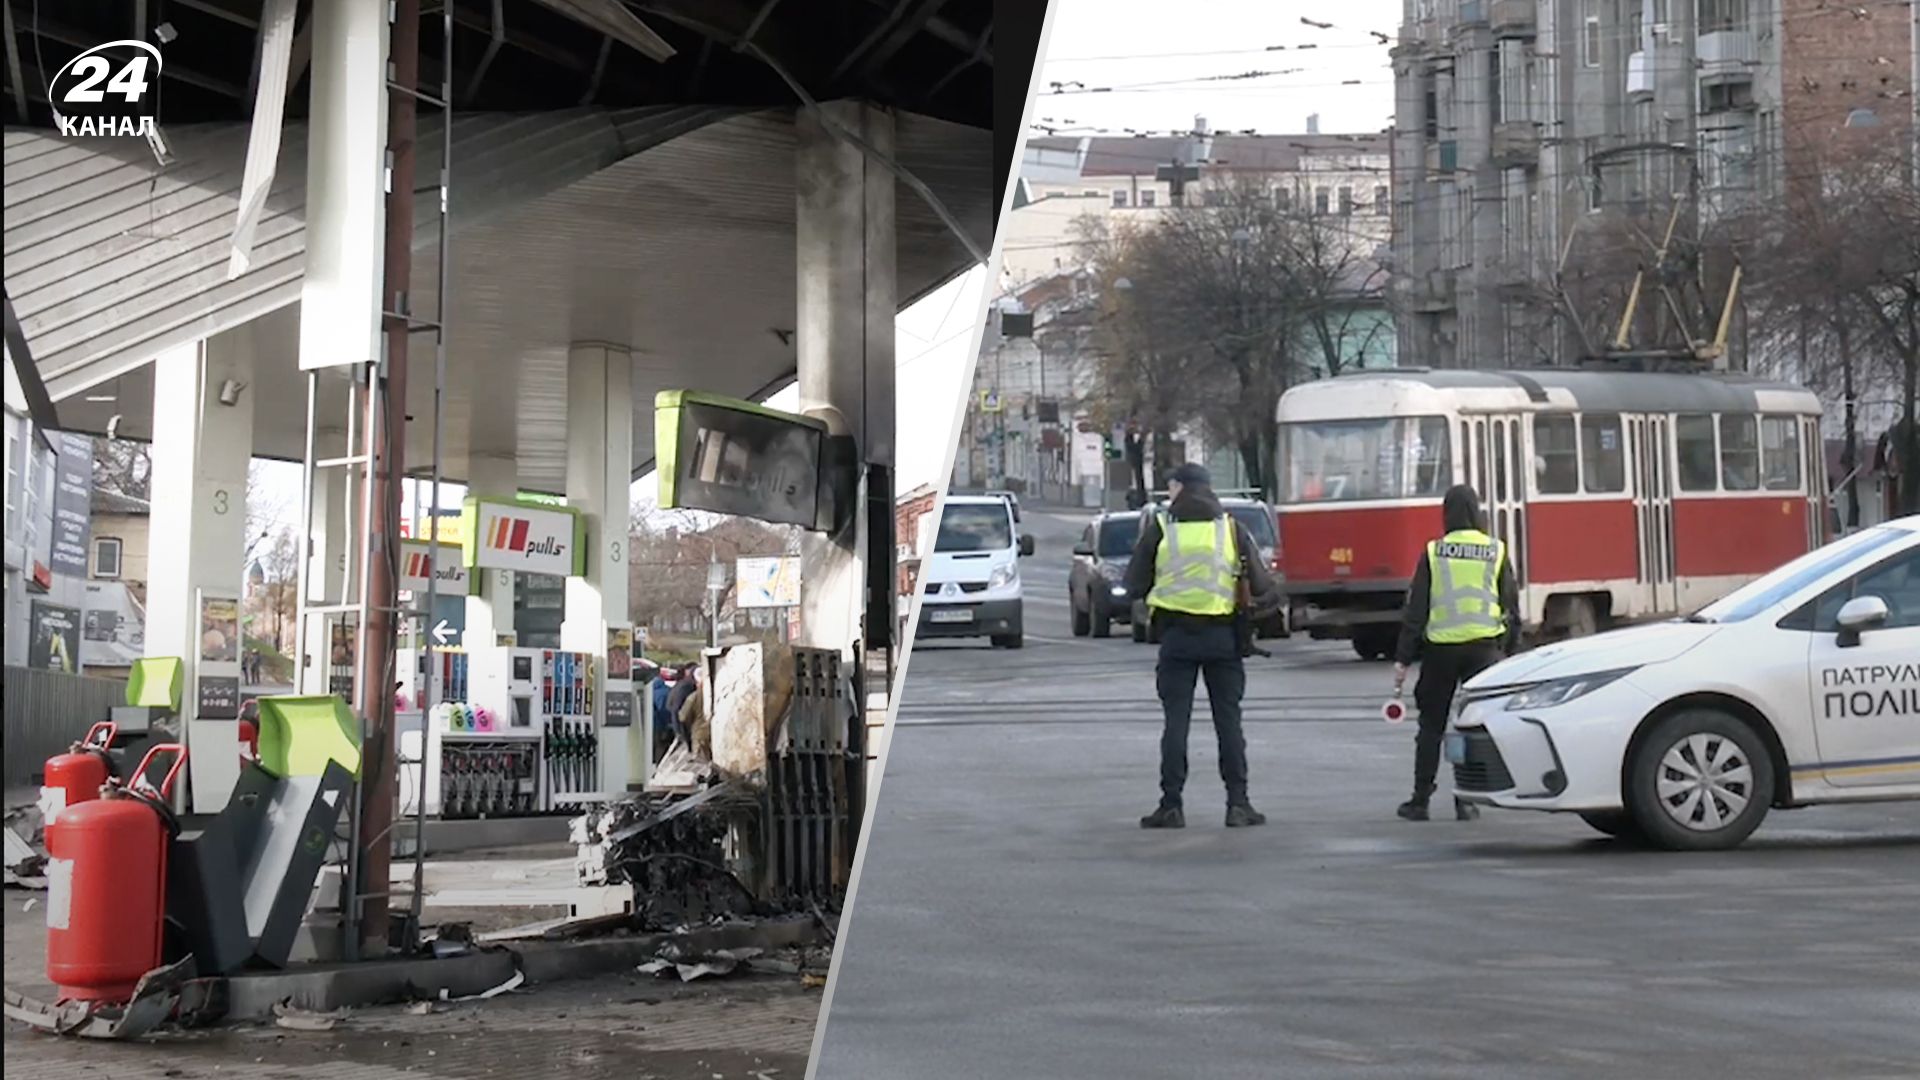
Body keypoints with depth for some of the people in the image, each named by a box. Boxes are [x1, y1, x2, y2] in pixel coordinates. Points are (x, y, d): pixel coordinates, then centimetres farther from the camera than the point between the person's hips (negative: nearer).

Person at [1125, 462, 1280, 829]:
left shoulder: (1160, 529, -2)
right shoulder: (1232, 529, 2)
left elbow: (1135, 585, 1)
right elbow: (1261, 586, 1)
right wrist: (1271, 591, 24)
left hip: (1176, 634, -1)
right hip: (1222, 634, 1)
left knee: (1175, 720, 3)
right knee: (1228, 719, 7)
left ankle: (1171, 805, 0)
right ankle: (1238, 803, 4)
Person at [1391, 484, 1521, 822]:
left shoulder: (1434, 553, -3)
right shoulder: (1496, 552, 1)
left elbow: (1416, 609, -2)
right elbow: (1512, 606, 4)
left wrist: (1403, 658, 1)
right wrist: (1510, 651, 12)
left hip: (1440, 647, 0)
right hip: (1484, 647, 0)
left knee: (1431, 726, 10)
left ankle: (1420, 800, 10)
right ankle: (1466, 800, 3)